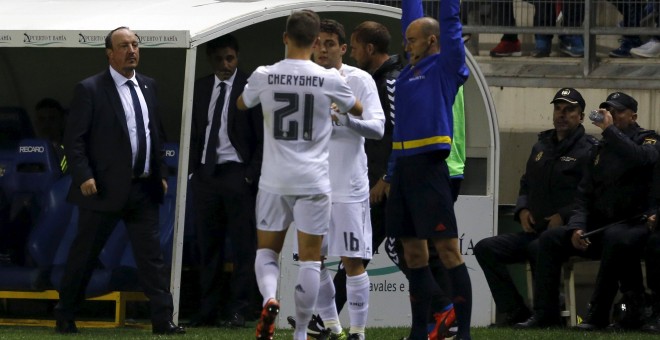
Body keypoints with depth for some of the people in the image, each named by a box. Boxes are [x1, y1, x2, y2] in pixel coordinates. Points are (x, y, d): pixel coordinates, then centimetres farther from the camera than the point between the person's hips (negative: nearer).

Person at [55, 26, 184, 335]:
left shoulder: (147, 86, 11)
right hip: (105, 190, -5)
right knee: (84, 255, 6)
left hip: (144, 190, 5)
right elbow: (74, 139, -9)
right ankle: (65, 318, 19)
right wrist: (84, 176, -18)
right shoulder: (90, 89, -7)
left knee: (152, 257, -1)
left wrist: (161, 173, 12)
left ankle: (163, 320, -3)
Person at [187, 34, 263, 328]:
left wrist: (252, 175, -10)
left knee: (242, 247, -4)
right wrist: (193, 170, 7)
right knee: (208, 247, 7)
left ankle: (239, 311, -3)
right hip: (205, 173, 5)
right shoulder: (200, 88, 11)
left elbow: (262, 136, -4)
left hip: (237, 174, -5)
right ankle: (207, 311, 10)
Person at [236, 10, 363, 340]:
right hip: (313, 182, -1)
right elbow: (357, 110, 15)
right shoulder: (329, 80, -6)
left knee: (266, 251, 13)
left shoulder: (264, 76, -3)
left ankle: (269, 298, -16)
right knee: (309, 259, 5)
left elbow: (242, 103, 19)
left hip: (274, 180, 1)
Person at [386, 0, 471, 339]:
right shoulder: (411, 69, 17)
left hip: (429, 167, -8)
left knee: (447, 250, -8)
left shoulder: (446, 66, -1)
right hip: (402, 168, 8)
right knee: (413, 254, 9)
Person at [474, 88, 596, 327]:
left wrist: (564, 216, -20)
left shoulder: (589, 150, -4)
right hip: (534, 231, 8)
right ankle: (515, 311, -10)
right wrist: (522, 209, 8)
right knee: (485, 249, -8)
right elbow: (526, 184, 29)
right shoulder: (542, 147, 21)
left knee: (538, 248, -38)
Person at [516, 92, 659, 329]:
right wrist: (577, 227, -3)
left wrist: (609, 129, -18)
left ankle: (598, 315, -34)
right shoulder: (601, 149, 20)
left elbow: (640, 158, -24)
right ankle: (545, 314, -16)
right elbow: (584, 195, 15)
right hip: (599, 225, 7)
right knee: (550, 238, -10)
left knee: (615, 237, -39)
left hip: (635, 225, -7)